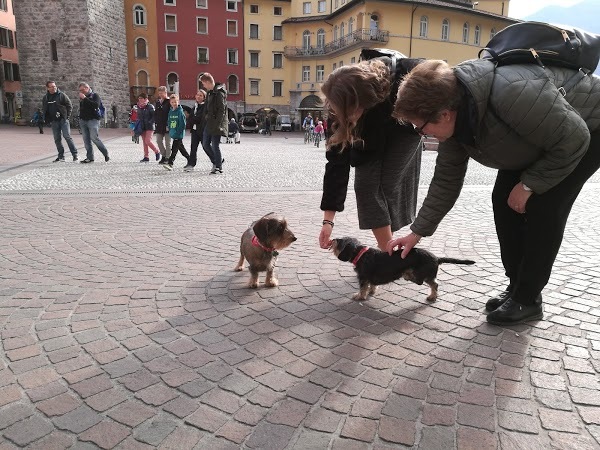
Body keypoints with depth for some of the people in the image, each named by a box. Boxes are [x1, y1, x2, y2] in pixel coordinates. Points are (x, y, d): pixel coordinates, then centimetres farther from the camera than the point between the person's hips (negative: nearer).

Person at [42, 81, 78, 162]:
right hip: (54, 121, 5)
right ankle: (61, 156, 11)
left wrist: (67, 116, -7)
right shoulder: (45, 98, 12)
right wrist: (47, 119, 9)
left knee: (67, 136, -11)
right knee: (57, 139, 6)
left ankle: (75, 154, -5)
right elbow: (44, 109, 21)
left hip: (63, 119, -5)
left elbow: (69, 106, -1)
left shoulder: (62, 95, -1)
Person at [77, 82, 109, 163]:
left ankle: (106, 154, -1)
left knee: (94, 137, -16)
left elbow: (96, 105, -19)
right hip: (83, 120, 6)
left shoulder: (95, 95, 0)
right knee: (86, 139, 1)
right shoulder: (82, 97, 18)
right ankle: (90, 157, 4)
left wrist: (85, 98, -18)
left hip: (93, 120, -6)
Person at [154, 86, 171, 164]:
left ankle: (168, 157, 7)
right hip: (159, 126, 7)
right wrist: (155, 123, 11)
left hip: (167, 126, -7)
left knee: (167, 142, -1)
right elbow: (155, 113, 18)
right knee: (159, 141, 9)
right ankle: (164, 156, 22)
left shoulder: (169, 102, -8)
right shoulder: (157, 102, 14)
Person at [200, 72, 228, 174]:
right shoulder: (210, 92, 14)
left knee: (215, 145, -5)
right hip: (209, 123, 10)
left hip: (217, 124, -9)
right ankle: (218, 160, 25)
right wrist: (207, 117, 16)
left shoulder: (219, 93, -15)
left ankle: (219, 167, 5)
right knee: (205, 144, 11)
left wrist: (217, 125, -22)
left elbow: (221, 111, -19)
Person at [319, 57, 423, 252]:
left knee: (387, 186, -13)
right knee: (365, 186, -11)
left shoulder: (402, 76, -41)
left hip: (402, 131, -2)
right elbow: (336, 162, -30)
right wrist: (328, 219, -33)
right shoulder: (341, 109, -33)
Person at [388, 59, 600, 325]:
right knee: (504, 201, -2)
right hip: (538, 138, 7)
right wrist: (418, 232, -6)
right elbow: (446, 180, -7)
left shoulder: (512, 94, -43)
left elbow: (573, 139, -31)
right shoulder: (455, 119, -16)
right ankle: (517, 287, 11)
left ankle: (528, 300, -2)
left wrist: (529, 184, -24)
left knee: (544, 208, -17)